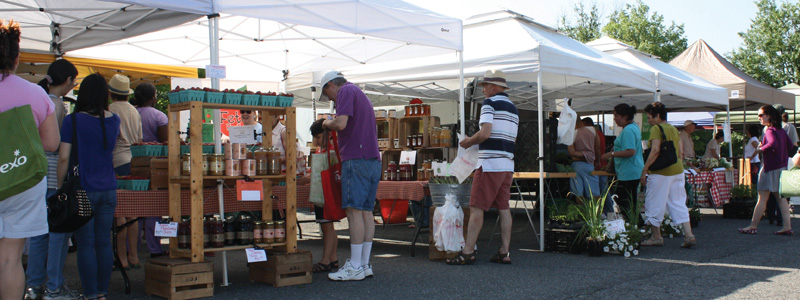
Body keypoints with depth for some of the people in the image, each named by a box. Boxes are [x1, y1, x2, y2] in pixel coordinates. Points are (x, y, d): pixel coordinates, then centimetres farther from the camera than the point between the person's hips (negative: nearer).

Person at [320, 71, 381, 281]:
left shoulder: (346, 92, -2)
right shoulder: (361, 95, 27)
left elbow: (341, 123, -17)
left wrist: (327, 124, 4)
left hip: (356, 159, -9)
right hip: (373, 160, 9)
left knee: (354, 210, -9)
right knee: (366, 211, 7)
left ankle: (355, 267, -10)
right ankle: (364, 264, 8)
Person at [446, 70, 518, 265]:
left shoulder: (490, 103, -7)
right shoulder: (513, 108, 19)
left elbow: (485, 133, -19)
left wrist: (468, 142, -2)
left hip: (490, 164, -8)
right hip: (507, 165, 9)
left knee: (476, 208, -6)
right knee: (504, 208, 8)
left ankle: (468, 252, -6)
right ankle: (504, 252, 8)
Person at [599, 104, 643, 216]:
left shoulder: (628, 130, -17)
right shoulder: (634, 127, 17)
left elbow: (630, 152, -25)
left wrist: (611, 154, -20)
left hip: (628, 174, -11)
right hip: (634, 172, 11)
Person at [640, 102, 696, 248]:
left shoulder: (656, 128, -9)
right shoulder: (674, 129, 14)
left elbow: (655, 151, -19)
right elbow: (680, 153, 14)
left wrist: (644, 171, -17)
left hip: (661, 172, -8)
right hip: (677, 170, 8)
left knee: (655, 204, 4)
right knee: (679, 204, 9)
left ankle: (656, 237, 12)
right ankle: (689, 235, 1)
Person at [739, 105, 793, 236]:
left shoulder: (769, 131, -16)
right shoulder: (781, 130, 11)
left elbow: (773, 143, -34)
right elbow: (790, 145, 20)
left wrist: (760, 149, -19)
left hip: (770, 167, -9)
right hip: (782, 166, 9)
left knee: (762, 198, -3)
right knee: (781, 197, 10)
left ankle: (753, 226, 2)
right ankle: (787, 226, 8)